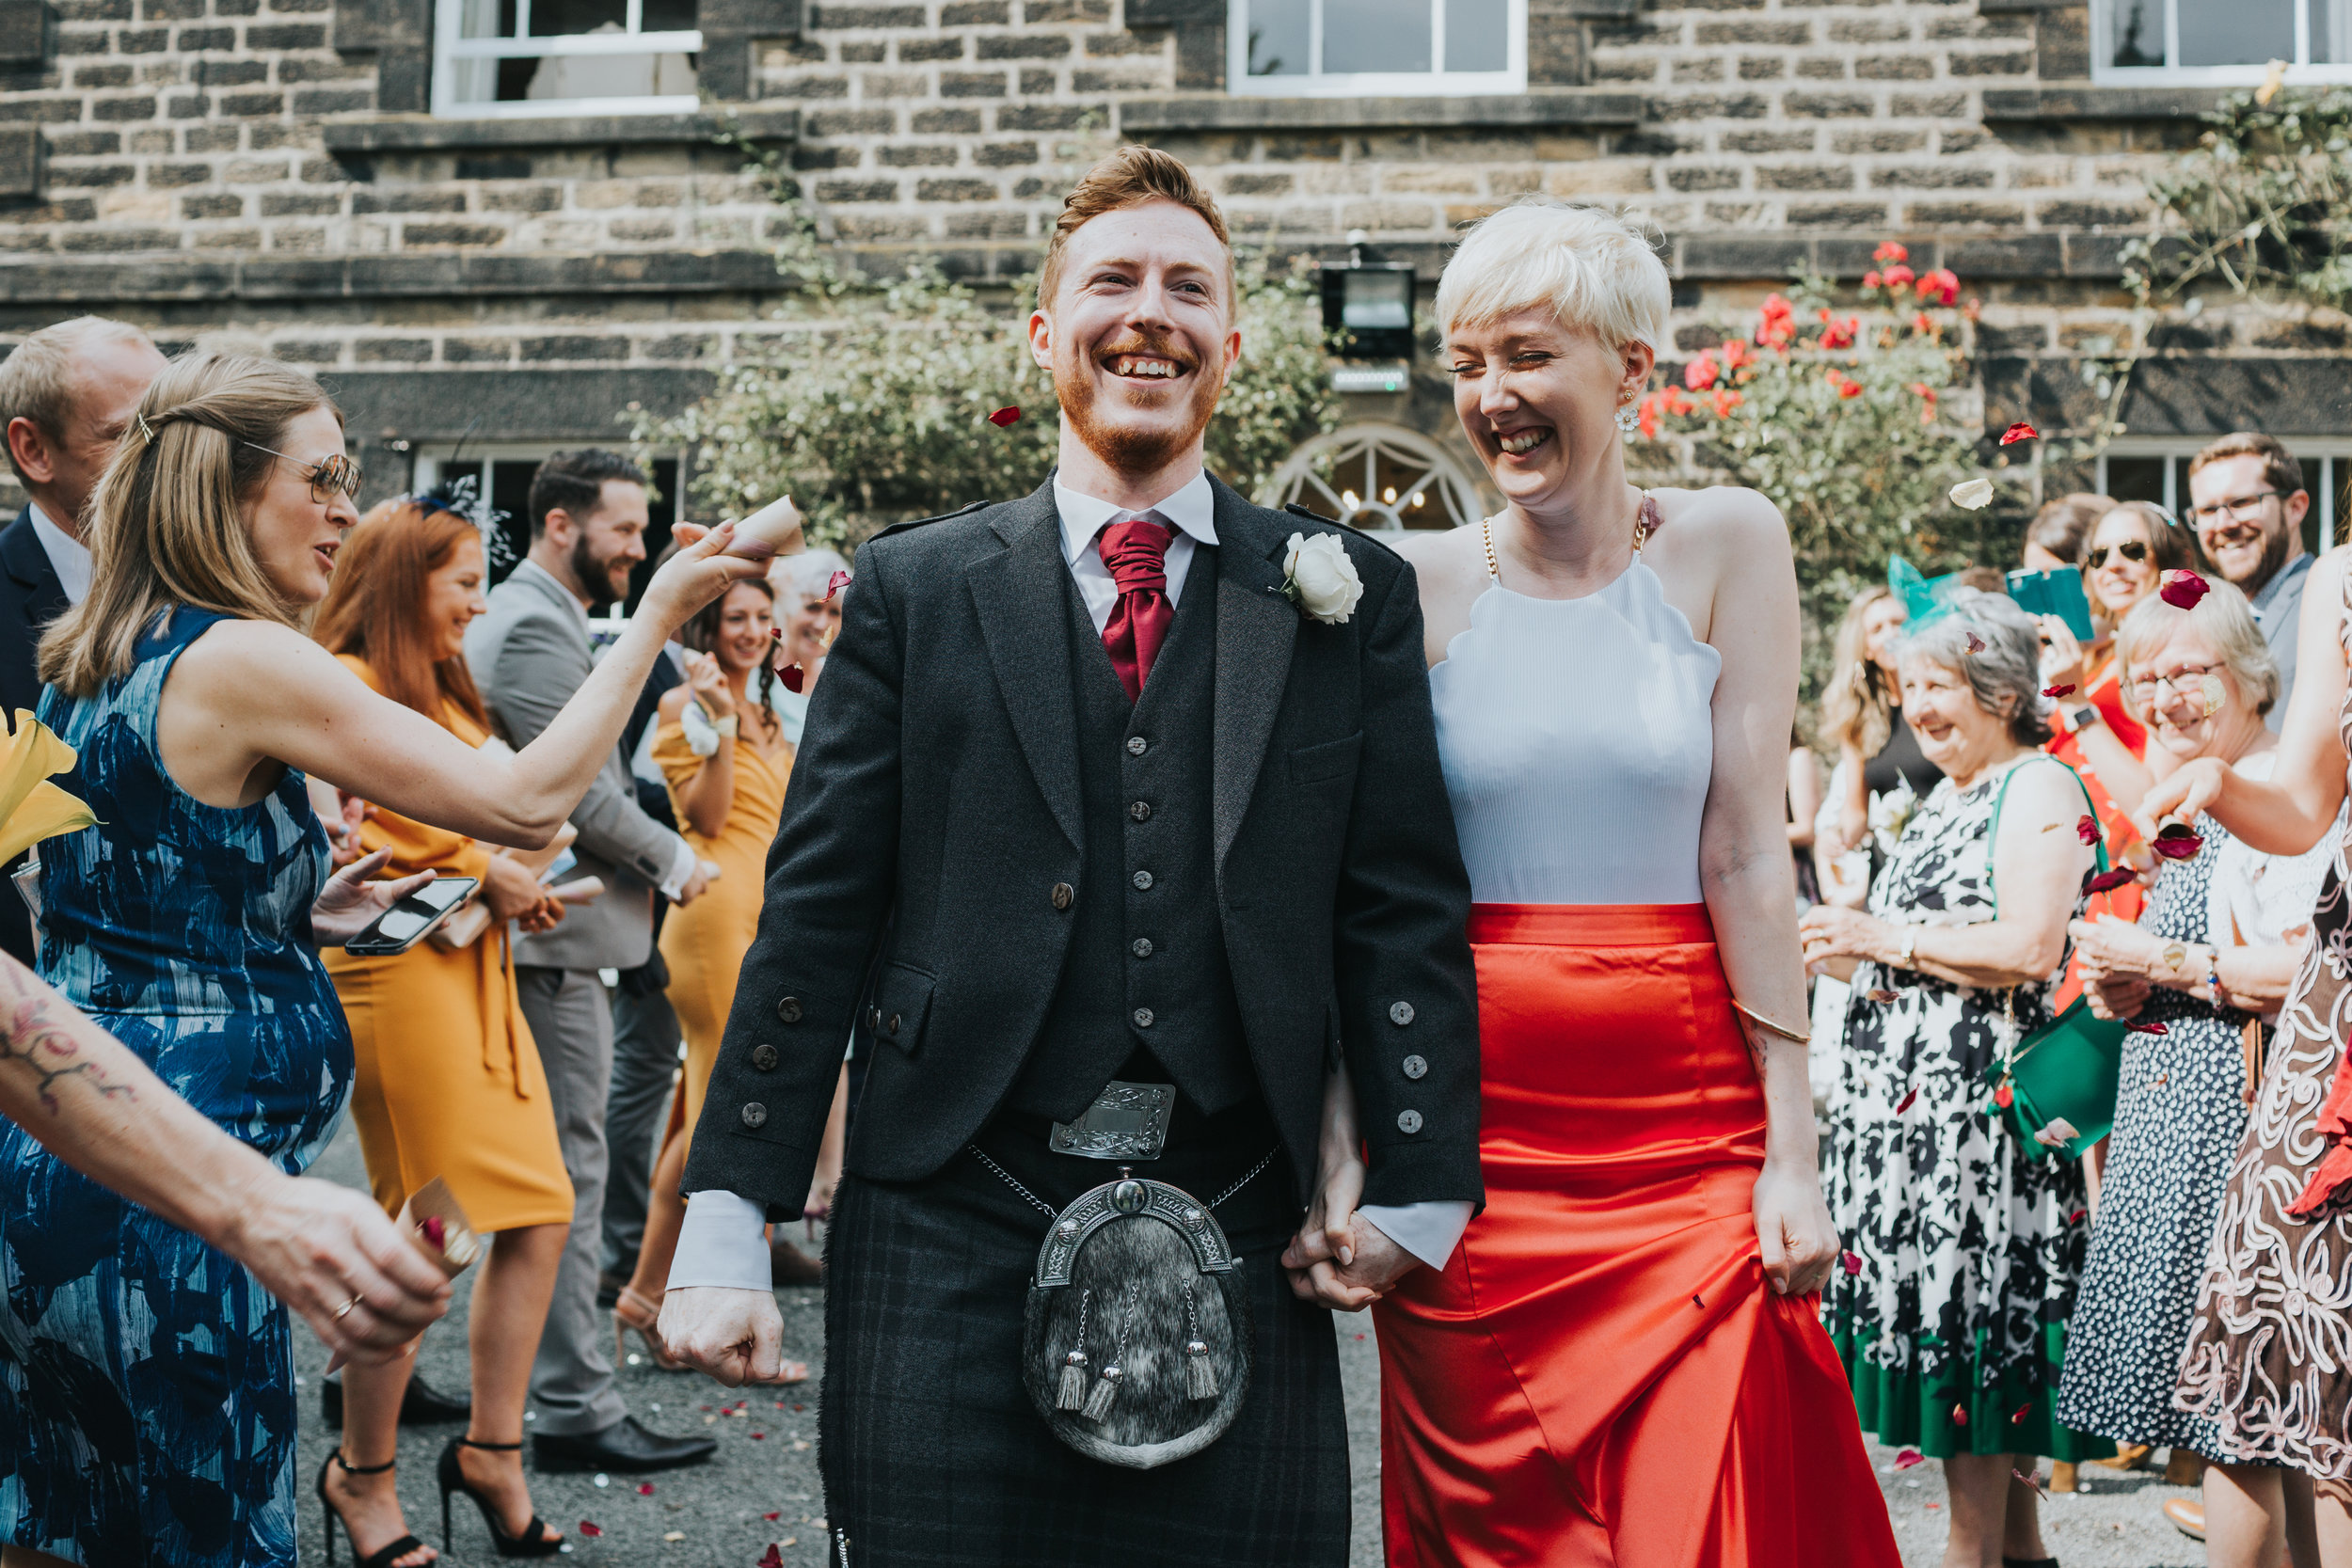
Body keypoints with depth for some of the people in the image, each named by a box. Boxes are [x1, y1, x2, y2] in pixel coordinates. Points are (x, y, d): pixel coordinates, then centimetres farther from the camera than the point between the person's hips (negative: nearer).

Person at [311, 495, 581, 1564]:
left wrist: (517, 882, 11)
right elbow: (341, 843, -17)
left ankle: (491, 1447, 17)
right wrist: (479, 867, -12)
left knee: (538, 1214, 5)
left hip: (477, 971, 9)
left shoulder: (444, 693, 22)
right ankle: (364, 1478, 12)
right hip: (398, 977, -9)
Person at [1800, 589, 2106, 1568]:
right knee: (1950, 1323, 10)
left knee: (1967, 1314, -5)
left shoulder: (2038, 789, -8)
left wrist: (1884, 939, -14)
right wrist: (1844, 953, 9)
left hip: (1978, 1098, -9)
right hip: (1908, 1092, 9)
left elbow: (2029, 948, -20)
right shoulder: (1945, 799, 20)